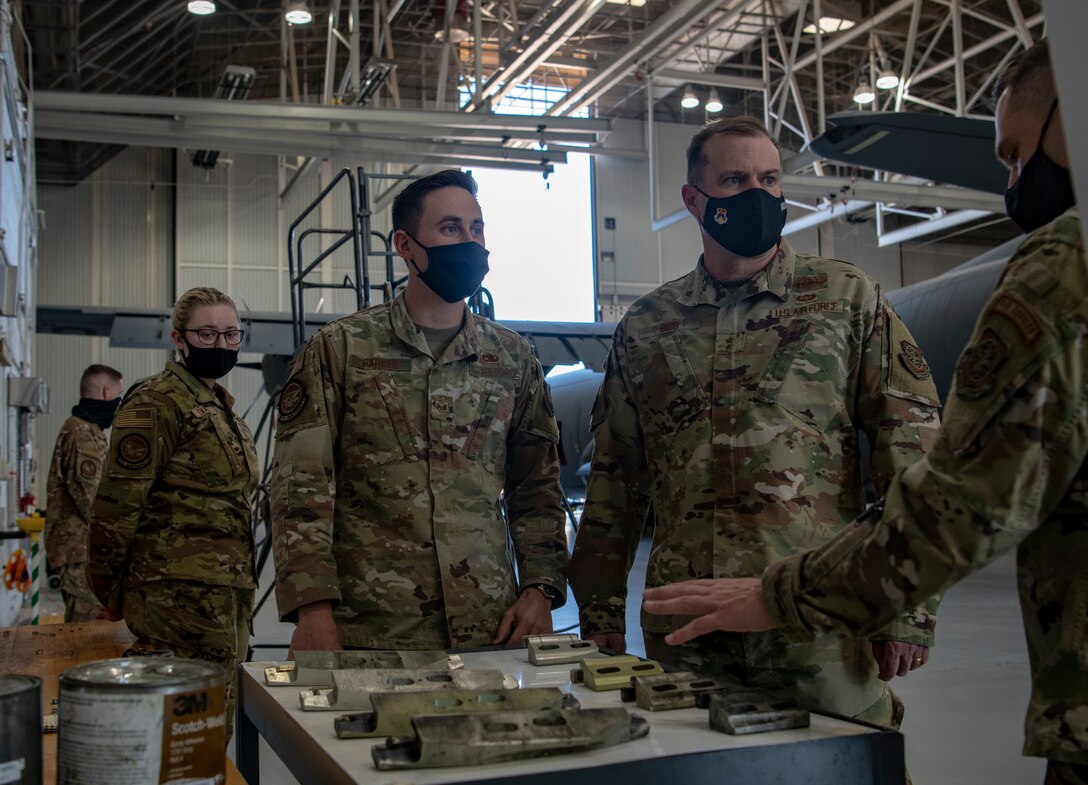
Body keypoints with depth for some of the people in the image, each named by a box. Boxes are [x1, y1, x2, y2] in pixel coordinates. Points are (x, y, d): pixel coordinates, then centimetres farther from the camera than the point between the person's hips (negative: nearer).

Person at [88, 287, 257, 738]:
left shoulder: (220, 407, 18)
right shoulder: (156, 403, -10)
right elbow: (118, 503, -13)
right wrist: (111, 592, -8)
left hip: (225, 595, 9)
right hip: (183, 594, -9)